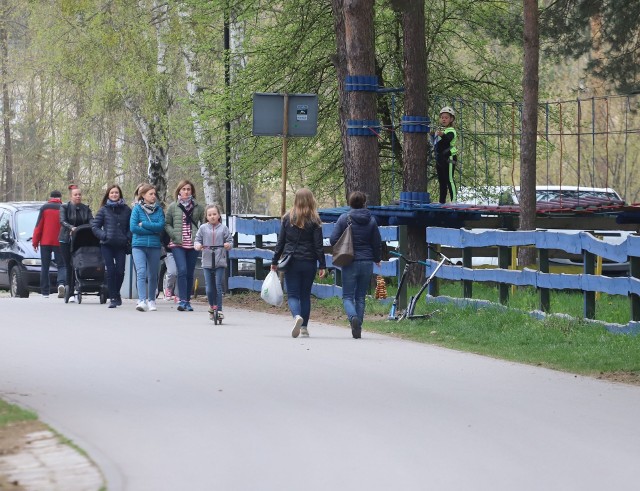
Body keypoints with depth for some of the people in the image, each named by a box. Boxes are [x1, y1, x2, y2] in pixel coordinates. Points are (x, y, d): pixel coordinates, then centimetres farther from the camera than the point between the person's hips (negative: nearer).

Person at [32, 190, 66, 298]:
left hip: (45, 242, 0)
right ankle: (61, 283, -24)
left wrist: (35, 242, 4)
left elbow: (38, 226, -1)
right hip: (59, 242, 0)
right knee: (61, 265, 4)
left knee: (45, 267, 7)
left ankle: (45, 292, 4)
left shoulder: (44, 208, 0)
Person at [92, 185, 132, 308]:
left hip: (121, 246, 0)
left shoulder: (126, 210, 7)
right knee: (111, 271, -5)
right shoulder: (104, 210, 5)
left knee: (120, 271, -5)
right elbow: (94, 226, 5)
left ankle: (116, 293, 21)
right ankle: (113, 298, 1)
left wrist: (128, 238, -7)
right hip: (107, 245, 0)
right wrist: (103, 236, -8)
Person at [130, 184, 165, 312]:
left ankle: (151, 300, 22)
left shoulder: (158, 210, 8)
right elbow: (133, 227, -7)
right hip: (139, 245, -2)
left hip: (154, 245, 3)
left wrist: (143, 224, -11)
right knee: (141, 272, -16)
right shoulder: (137, 209, 2)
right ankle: (142, 301, -24)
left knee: (153, 275, 8)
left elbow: (161, 226, -5)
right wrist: (153, 230, -7)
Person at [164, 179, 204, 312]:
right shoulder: (173, 207, 6)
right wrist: (174, 235, -7)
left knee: (190, 273, 7)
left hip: (193, 245, 2)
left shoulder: (197, 207, 7)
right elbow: (167, 224, 7)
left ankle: (187, 301, 16)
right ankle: (182, 300, -19)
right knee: (182, 270, -16)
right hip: (178, 244, -2)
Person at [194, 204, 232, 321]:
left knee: (218, 286, -8)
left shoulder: (223, 228, 4)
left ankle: (219, 310, -3)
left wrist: (228, 245, -15)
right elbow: (197, 240, 10)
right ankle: (212, 306, 25)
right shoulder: (203, 228, 6)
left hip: (220, 263, -1)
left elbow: (229, 240, 6)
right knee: (209, 288, 3)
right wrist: (197, 245, -12)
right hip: (207, 262, 2)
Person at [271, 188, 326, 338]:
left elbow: (280, 241, 3)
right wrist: (322, 265, 0)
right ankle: (304, 327, 12)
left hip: (291, 262, 0)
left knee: (292, 294, 1)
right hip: (309, 262, 0)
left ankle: (297, 316, -27)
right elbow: (318, 245, -4)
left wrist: (274, 262, 9)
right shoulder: (314, 221, -3)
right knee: (305, 295, 12)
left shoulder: (288, 218, 0)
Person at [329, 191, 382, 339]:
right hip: (367, 263, 3)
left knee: (348, 296, 3)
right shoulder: (371, 220, 2)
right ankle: (358, 327, 8)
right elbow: (377, 243, 8)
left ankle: (353, 317, -26)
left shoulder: (344, 218, -5)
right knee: (361, 297, 11)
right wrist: (377, 259, 26)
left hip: (350, 263, -3)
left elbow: (333, 240, -7)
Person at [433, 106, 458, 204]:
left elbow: (448, 139, -35)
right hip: (440, 159, 9)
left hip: (449, 158, -9)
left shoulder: (451, 131, -10)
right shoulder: (439, 131, 18)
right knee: (441, 181, 12)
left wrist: (442, 135, -56)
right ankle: (442, 201, 18)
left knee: (449, 179, -13)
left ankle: (454, 199, -15)